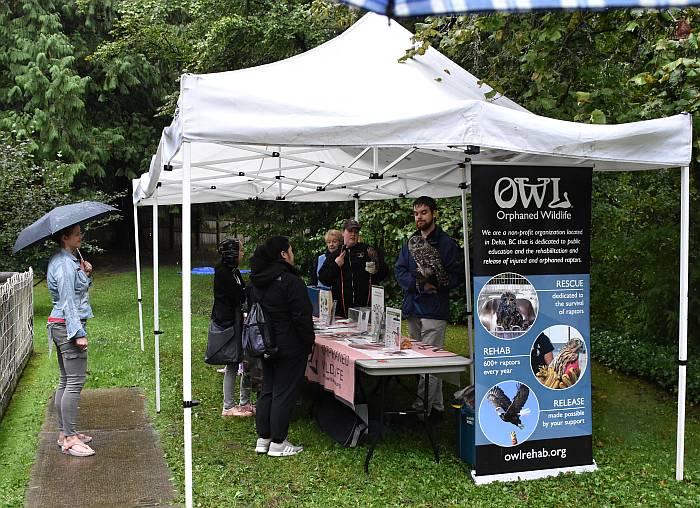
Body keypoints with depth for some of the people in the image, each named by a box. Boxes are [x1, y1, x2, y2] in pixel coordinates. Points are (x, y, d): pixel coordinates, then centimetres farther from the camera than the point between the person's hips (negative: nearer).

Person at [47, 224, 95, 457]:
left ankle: (64, 433, 21)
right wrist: (79, 333, -23)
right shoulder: (64, 264, -16)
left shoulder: (68, 259, 15)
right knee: (75, 382, -8)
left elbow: (79, 289, 24)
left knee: (65, 381, 14)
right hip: (68, 325, -11)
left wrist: (86, 273, 7)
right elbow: (68, 301, -21)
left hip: (59, 325, 11)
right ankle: (69, 439, -5)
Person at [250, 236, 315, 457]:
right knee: (284, 393, 0)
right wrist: (308, 343, -8)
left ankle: (263, 438, 23)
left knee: (267, 390, 16)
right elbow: (302, 316, -19)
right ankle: (277, 443, 7)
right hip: (289, 346, -8)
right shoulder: (291, 281, -19)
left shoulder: (256, 281, 7)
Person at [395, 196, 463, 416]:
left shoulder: (446, 243, -3)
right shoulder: (410, 243, 15)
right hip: (412, 308, 7)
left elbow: (457, 276, -8)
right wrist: (419, 284, -10)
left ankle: (423, 404, -2)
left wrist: (432, 283, -20)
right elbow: (399, 271, 7)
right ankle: (436, 404, 20)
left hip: (434, 310, -7)